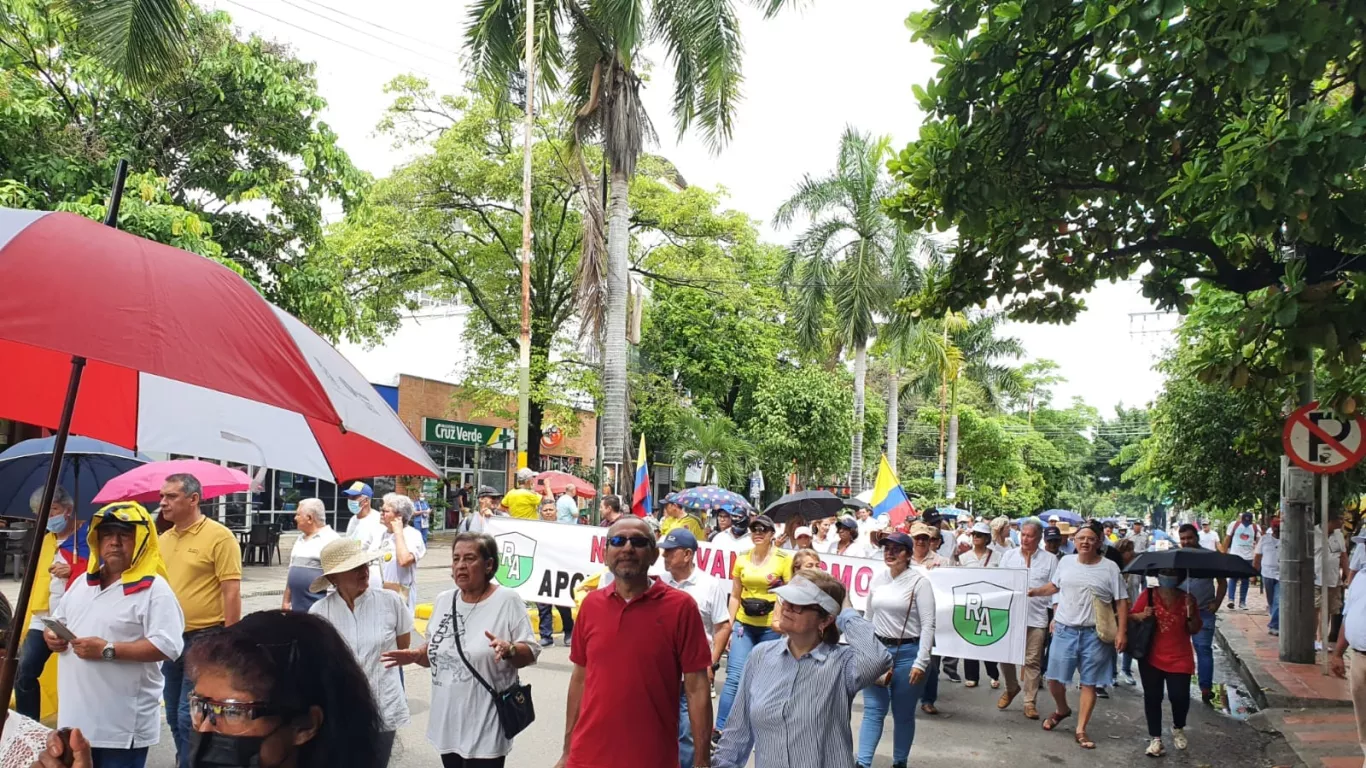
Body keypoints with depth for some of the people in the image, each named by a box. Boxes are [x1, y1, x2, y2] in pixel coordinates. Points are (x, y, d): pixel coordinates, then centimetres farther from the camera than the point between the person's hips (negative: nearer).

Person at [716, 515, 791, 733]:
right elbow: (735, 596, 10)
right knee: (735, 677, -6)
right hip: (744, 625, 2)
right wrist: (729, 627, 7)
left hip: (772, 627, -2)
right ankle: (720, 729, -4)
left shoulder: (784, 559, -4)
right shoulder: (742, 559, 6)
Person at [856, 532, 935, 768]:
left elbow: (928, 624, -12)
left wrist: (921, 662, -16)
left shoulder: (919, 582, -10)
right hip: (877, 649, 4)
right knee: (873, 710, 2)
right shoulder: (877, 578, 5)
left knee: (903, 714, 9)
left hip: (907, 652, -4)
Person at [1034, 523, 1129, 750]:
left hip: (1095, 634, -2)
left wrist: (1121, 631, -11)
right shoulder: (1066, 561, 3)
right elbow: (1055, 586, 20)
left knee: (1089, 683, 5)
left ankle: (1081, 730, 15)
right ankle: (1062, 709, 36)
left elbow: (1121, 601, -4)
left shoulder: (1110, 567, -5)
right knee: (1054, 678, 7)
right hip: (1064, 630, 2)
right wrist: (1034, 592, 6)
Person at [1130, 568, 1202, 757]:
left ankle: (1178, 728, 29)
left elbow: (1194, 630, 1)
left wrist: (1191, 613, -16)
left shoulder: (1187, 599, 0)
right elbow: (1131, 617, 0)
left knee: (1179, 697, -2)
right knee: (1152, 698, 3)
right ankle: (1155, 739, 14)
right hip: (1151, 658, 0)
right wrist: (1142, 616, -20)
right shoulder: (1147, 595, -4)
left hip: (1180, 659, 0)